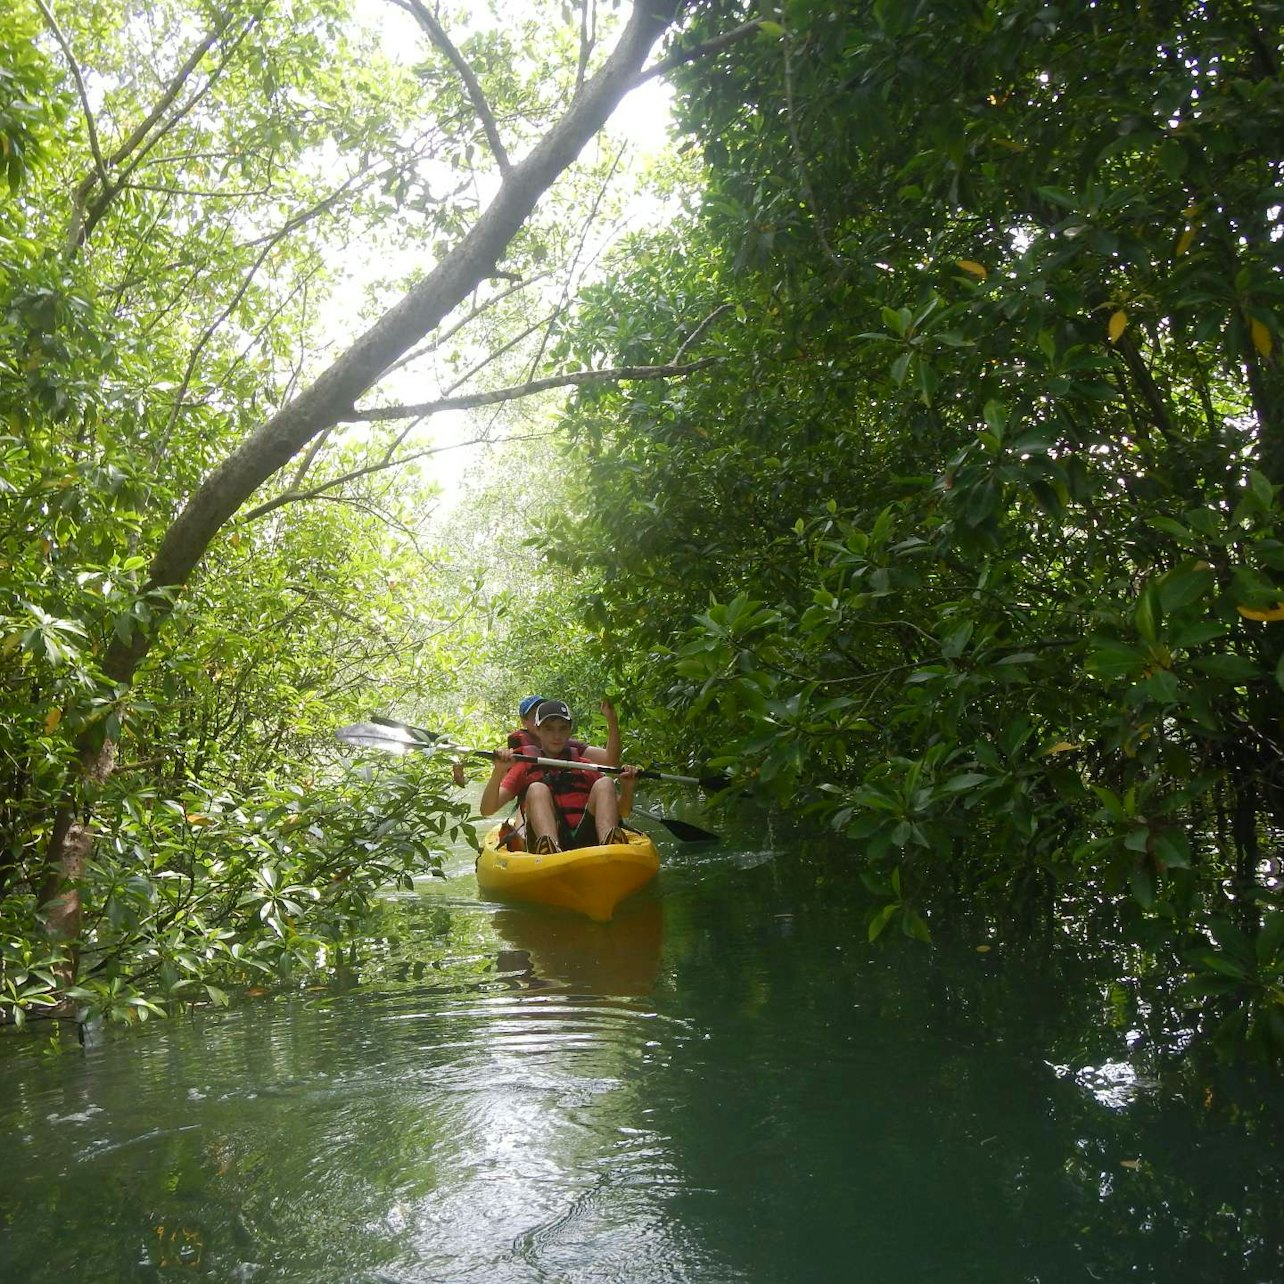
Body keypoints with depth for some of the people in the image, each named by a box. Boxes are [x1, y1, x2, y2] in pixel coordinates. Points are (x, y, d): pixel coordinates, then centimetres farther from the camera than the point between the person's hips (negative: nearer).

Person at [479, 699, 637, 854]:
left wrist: (627, 787, 1)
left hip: (588, 840, 2)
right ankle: (549, 847, -51)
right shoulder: (525, 767, 19)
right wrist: (499, 771, -11)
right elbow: (486, 810, 6)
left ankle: (609, 846, -41)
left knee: (604, 783, -12)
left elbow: (622, 812, 23)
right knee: (537, 789, -21)